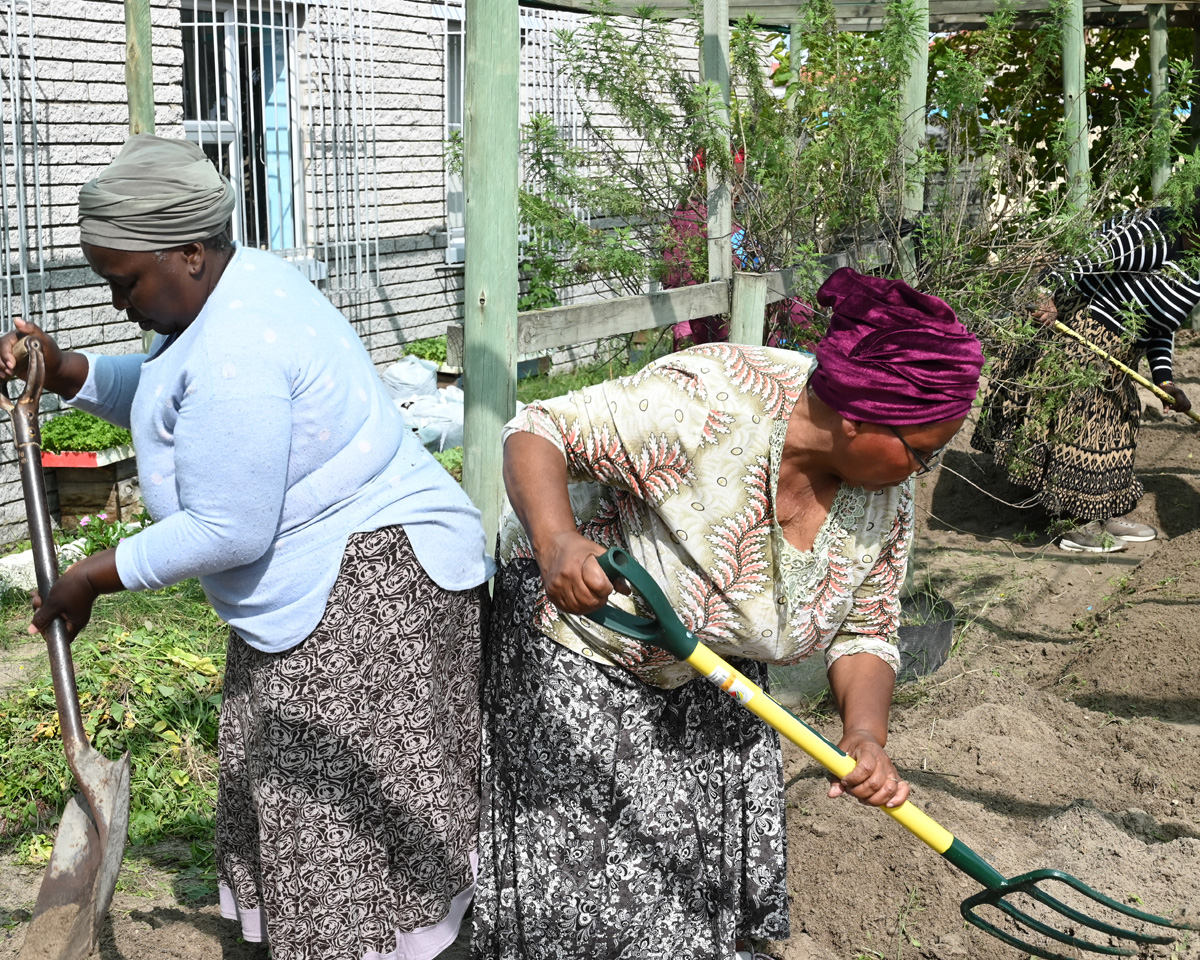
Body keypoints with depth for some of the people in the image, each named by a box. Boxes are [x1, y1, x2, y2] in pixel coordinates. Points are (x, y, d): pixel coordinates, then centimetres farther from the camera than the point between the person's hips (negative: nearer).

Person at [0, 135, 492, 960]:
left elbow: (225, 533, -23)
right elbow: (164, 397, 22)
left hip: (369, 587, -11)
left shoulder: (236, 353, -25)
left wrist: (91, 580, -11)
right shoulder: (239, 283, 7)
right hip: (318, 588, 11)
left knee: (342, 821, -3)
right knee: (292, 801, 17)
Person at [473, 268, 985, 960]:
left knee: (714, 855, 15)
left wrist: (866, 735, -25)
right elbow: (538, 434, -32)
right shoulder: (708, 401, -36)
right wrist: (555, 543, -51)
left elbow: (866, 633, -6)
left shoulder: (885, 494, -14)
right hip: (580, 642, -6)